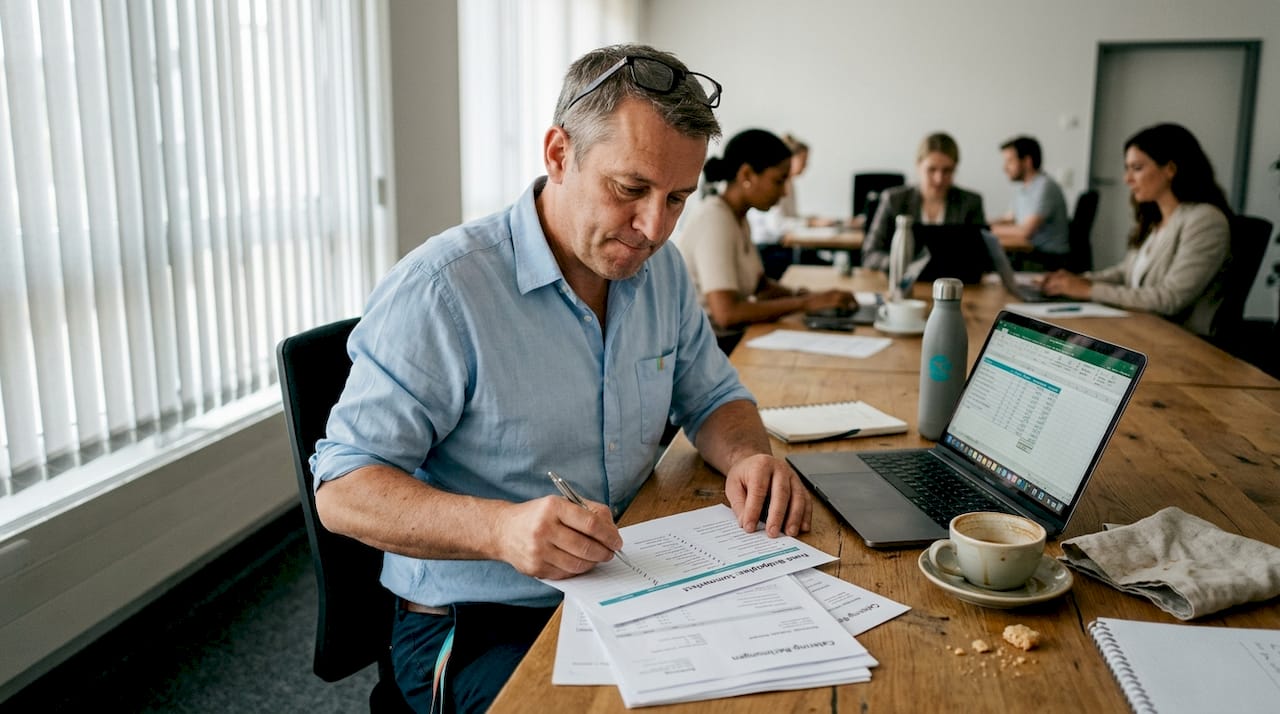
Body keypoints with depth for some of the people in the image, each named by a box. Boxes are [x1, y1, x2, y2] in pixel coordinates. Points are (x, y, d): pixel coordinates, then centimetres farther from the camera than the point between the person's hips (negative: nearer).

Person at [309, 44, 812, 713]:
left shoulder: (660, 268, 4)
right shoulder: (441, 289, -18)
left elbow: (711, 396, 16)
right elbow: (342, 489, -18)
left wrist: (748, 455, -9)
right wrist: (502, 528, -35)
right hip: (475, 629, -6)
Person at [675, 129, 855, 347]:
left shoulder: (738, 218, 10)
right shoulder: (715, 221, -19)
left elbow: (761, 284, 18)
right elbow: (726, 313, -27)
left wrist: (811, 296, -2)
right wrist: (805, 303, -21)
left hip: (730, 338, 9)